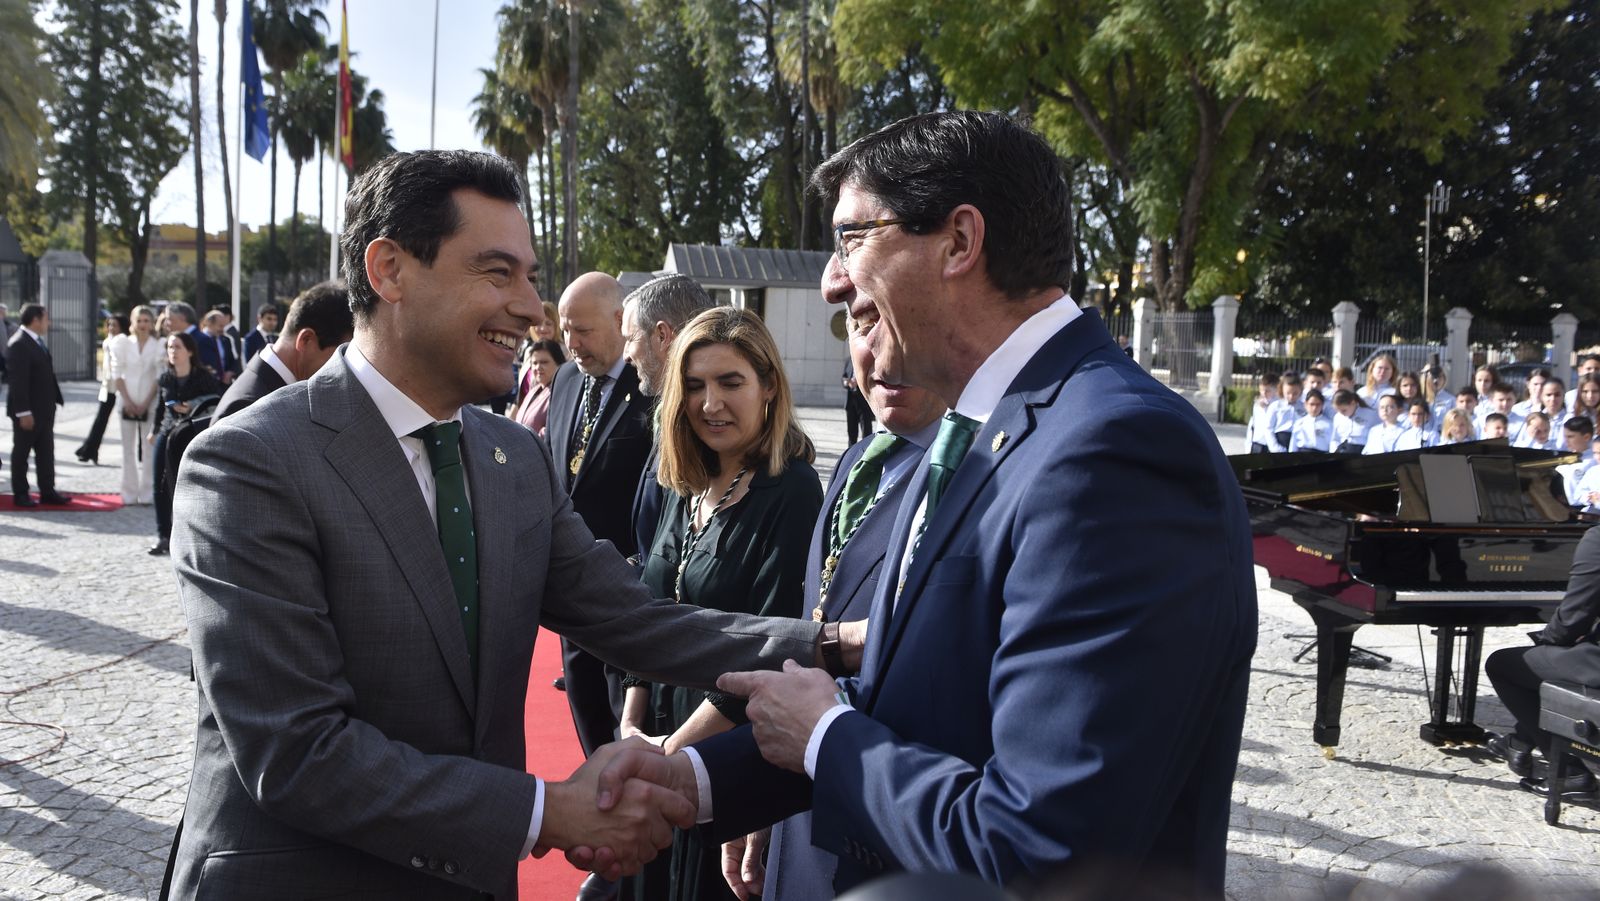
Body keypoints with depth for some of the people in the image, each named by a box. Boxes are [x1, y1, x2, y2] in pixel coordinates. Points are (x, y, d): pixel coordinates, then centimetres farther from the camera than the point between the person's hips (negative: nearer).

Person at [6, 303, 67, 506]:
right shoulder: (18, 344, -17)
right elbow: (17, 381, -21)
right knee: (21, 452, 4)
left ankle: (48, 491, 16)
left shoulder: (37, 341, 12)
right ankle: (20, 494, 12)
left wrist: (55, 399, 11)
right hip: (28, 411, -9)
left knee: (46, 452, 10)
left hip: (44, 409, 9)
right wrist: (24, 412, -23)